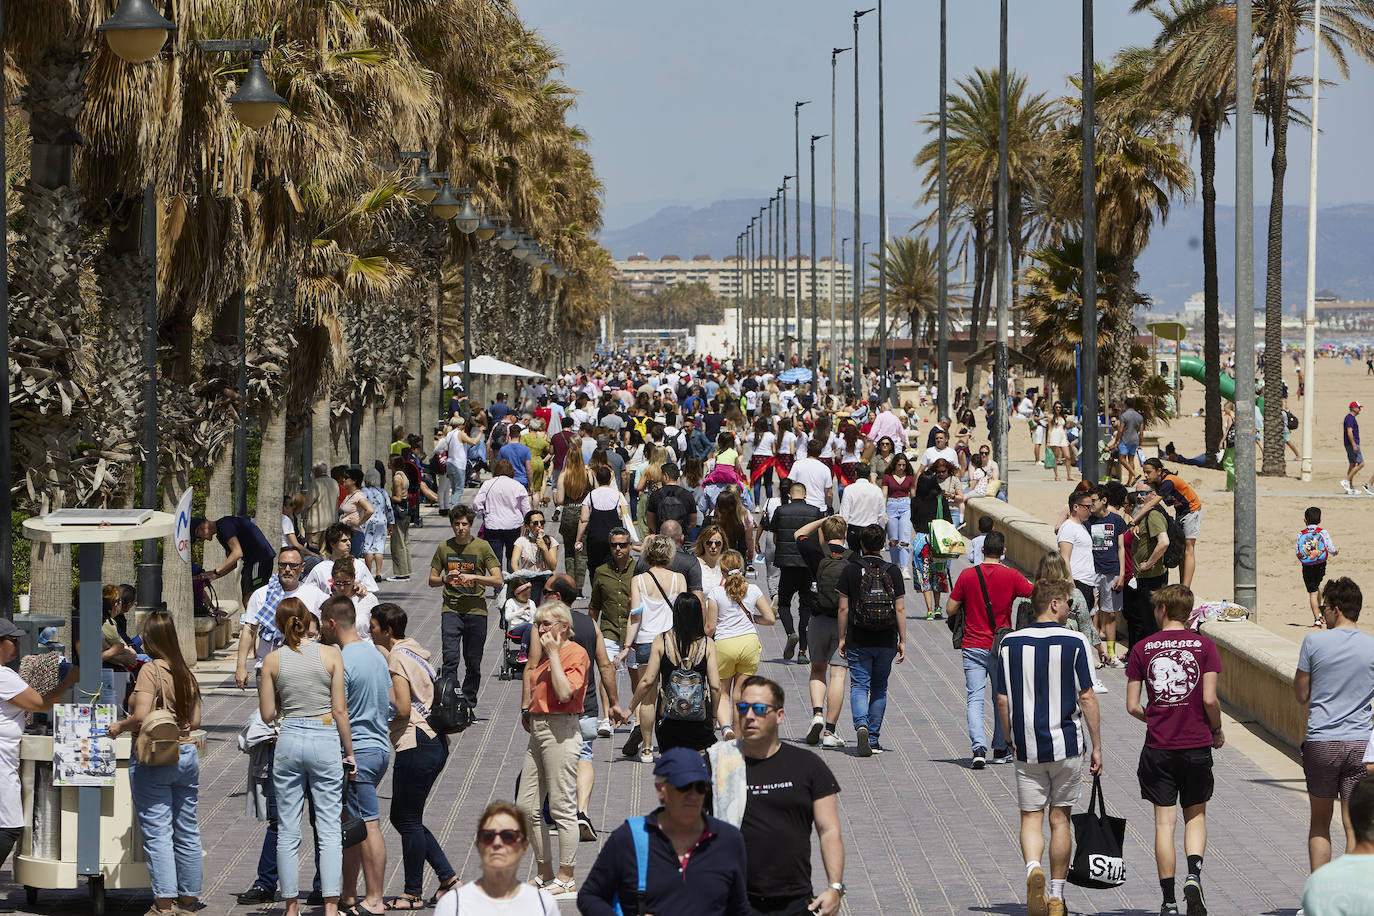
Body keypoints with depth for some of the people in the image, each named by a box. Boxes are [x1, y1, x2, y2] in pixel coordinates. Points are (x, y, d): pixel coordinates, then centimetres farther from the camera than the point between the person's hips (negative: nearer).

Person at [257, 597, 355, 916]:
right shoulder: (330, 655, -3)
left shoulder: (273, 660, 0)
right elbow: (339, 710, -3)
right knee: (329, 830, 0)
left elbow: (267, 714, 3)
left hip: (288, 740, 1)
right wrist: (349, 752, 6)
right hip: (325, 739, -1)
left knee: (287, 831, 8)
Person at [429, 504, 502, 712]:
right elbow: (432, 580, 12)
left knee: (473, 663, 5)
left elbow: (497, 580, -3)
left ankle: (469, 704, 19)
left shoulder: (482, 547, 1)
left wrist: (473, 577, -17)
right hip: (451, 610, 0)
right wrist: (446, 579, -10)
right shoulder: (444, 548, 7)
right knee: (450, 658, -14)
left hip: (476, 611, 0)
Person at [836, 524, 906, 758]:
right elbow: (899, 610, -1)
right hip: (886, 642, 2)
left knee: (859, 686, 1)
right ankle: (873, 738, 15)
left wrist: (841, 638, 6)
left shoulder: (851, 570, -4)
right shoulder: (892, 572, -1)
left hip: (858, 642, -2)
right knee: (879, 688, 13)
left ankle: (861, 725, -24)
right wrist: (902, 641, 5)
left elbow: (843, 608, -3)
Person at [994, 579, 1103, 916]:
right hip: (1066, 744, -1)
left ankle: (1033, 868, -22)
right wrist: (1097, 747, 1)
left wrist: (1011, 740, 16)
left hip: (1027, 748, 1)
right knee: (1060, 818, 10)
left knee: (1031, 816, 6)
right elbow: (1087, 698, -6)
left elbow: (1003, 700, 2)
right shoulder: (1074, 643, -7)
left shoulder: (1010, 644, -1)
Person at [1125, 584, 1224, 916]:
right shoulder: (1204, 646, -4)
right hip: (1197, 745, 0)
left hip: (1158, 748, 0)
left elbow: (1132, 705, -2)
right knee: (1195, 815, 15)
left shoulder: (1142, 649, -1)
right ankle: (1194, 872, -9)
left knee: (1164, 822, 4)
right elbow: (1209, 699, -10)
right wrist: (1218, 731, 8)